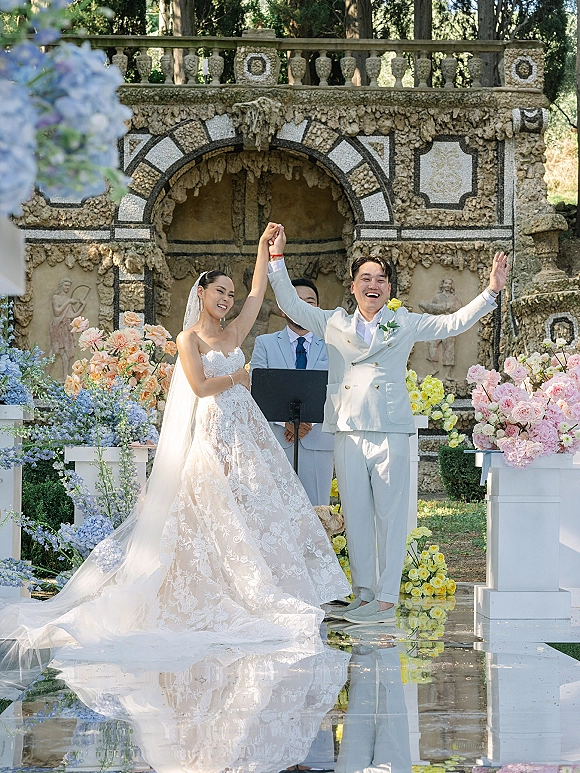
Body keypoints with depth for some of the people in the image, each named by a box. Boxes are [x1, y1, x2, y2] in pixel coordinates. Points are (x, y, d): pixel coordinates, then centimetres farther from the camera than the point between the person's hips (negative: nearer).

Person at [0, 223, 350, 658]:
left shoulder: (233, 335, 14)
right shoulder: (189, 338, -2)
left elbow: (258, 293, 11)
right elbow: (200, 386, -13)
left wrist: (264, 247, 9)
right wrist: (237, 378, -1)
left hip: (249, 430, 7)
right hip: (215, 433, -7)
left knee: (260, 509, 3)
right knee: (223, 516, -8)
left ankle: (266, 593, 8)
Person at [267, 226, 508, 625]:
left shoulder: (405, 324, 11)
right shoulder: (334, 324, 15)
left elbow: (454, 323, 11)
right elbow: (292, 305, 16)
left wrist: (491, 291, 2)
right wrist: (278, 258, 9)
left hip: (390, 432, -2)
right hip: (348, 432, 2)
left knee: (391, 516, -4)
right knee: (356, 516, 5)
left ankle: (386, 600, -1)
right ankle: (364, 595, 12)